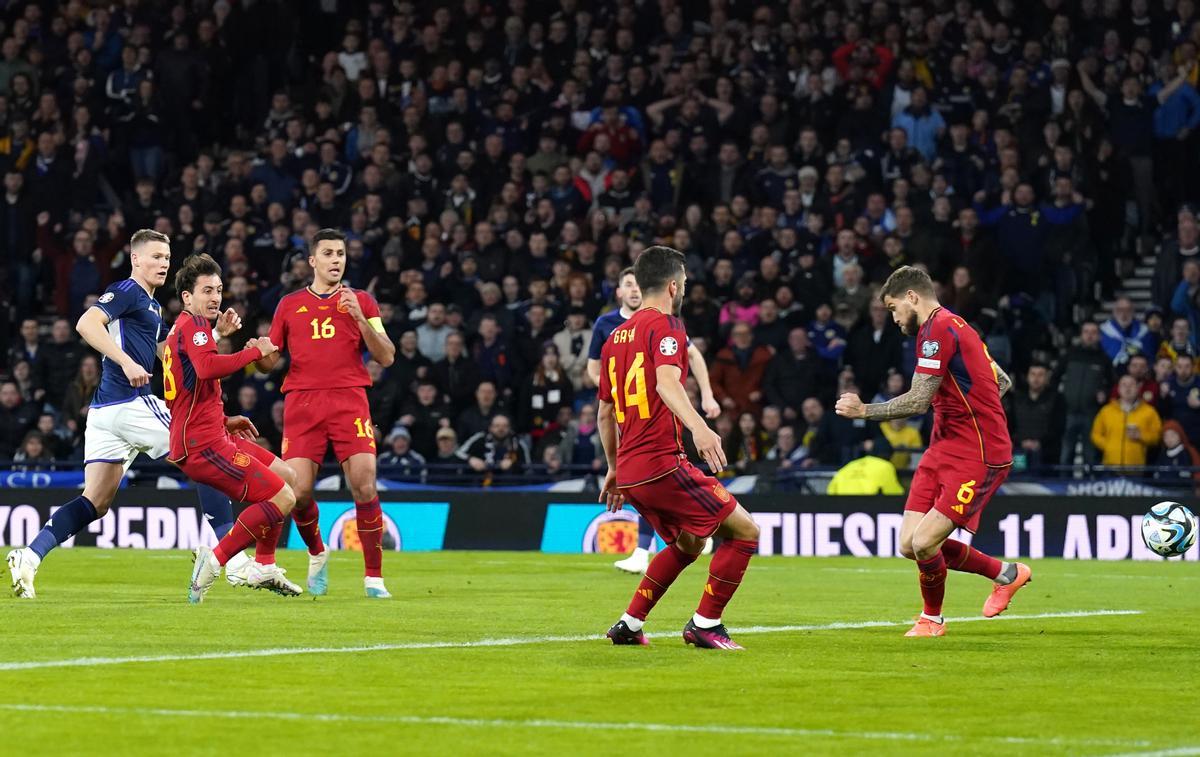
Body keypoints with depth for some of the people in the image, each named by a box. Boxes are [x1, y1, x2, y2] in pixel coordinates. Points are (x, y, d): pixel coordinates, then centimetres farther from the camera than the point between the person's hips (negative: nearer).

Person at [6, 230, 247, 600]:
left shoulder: (152, 306, 24)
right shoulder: (126, 292, -6)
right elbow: (86, 324, -21)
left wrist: (216, 332, 20)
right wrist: (126, 361, -29)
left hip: (105, 410, 10)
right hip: (131, 403, -10)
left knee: (95, 503, 5)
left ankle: (29, 556, -10)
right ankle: (233, 559, -3)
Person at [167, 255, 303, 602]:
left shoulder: (181, 328, 22)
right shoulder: (193, 323, -10)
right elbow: (207, 367, -31)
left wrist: (225, 420, 25)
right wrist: (254, 352, -21)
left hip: (211, 434, 11)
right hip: (203, 444, -11)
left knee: (287, 477, 19)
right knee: (283, 498, -14)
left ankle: (263, 567, 19)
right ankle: (214, 561, -11)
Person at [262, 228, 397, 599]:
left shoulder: (361, 302, 11)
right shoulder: (290, 304, 15)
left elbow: (386, 357, 3)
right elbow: (271, 360, 19)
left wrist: (359, 318, -10)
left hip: (349, 401, -1)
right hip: (302, 403, 1)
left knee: (364, 486, -14)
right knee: (299, 492, -8)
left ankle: (374, 576, -5)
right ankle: (317, 553, 23)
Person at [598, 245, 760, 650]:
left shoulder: (616, 336, 18)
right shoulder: (665, 325, -7)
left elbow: (605, 411, 24)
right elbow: (667, 381, -26)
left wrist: (613, 469, 34)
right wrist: (699, 427, -41)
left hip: (630, 469, 9)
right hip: (663, 463, -9)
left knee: (687, 544, 26)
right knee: (744, 530, -2)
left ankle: (630, 624, 21)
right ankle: (705, 624, -3)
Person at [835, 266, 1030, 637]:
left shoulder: (938, 329, -15)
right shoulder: (954, 326, 18)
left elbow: (917, 400, -20)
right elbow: (1002, 381, 25)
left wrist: (864, 410, -13)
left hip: (976, 456, -10)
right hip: (943, 450, 10)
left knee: (923, 543, -16)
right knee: (909, 544, 2)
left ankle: (932, 618, 12)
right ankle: (1006, 574, 22)